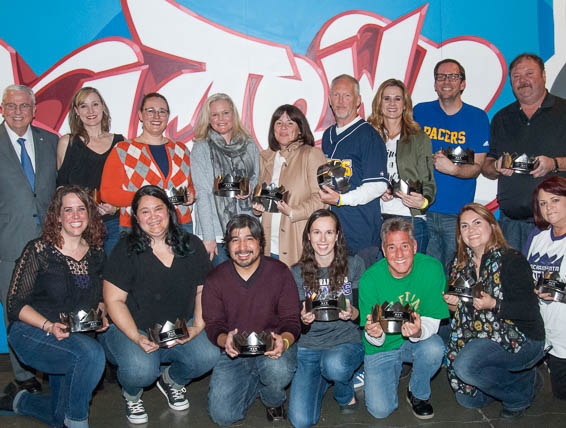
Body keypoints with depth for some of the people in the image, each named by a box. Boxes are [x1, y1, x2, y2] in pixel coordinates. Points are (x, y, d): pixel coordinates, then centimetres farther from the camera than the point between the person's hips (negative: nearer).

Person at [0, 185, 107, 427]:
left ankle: (21, 401, 38)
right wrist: (49, 326, -24)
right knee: (92, 353, -33)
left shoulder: (96, 253, 4)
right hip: (30, 334, -6)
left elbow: (100, 297, 16)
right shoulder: (39, 250, -11)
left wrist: (101, 314, -6)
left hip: (73, 339, 6)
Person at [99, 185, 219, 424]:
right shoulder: (126, 251, -8)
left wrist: (198, 326, -7)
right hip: (132, 328, -3)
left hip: (181, 327, 3)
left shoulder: (192, 246, 3)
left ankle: (171, 380, 14)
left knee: (208, 357, -22)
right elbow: (114, 300, -8)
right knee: (141, 370, -31)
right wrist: (137, 338, -18)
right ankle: (131, 395, 11)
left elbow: (203, 290, 8)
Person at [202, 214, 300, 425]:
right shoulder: (215, 279, -1)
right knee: (222, 415, -13)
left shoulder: (279, 272, -6)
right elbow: (213, 325, -1)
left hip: (272, 347, -1)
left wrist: (284, 341, -28)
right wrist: (225, 340, -25)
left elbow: (292, 320, -5)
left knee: (278, 370, -36)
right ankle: (258, 382, 20)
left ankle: (273, 400, 5)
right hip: (234, 353, 2)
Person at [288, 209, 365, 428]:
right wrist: (303, 320, -22)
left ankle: (346, 395, 1)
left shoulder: (354, 265, -2)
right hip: (309, 345, 2)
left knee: (334, 364, -38)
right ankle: (326, 378, 22)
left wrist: (352, 313, -24)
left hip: (346, 339, -1)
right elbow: (296, 322, 2)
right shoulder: (297, 273, 1)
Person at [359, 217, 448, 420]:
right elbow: (376, 340, -12)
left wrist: (419, 332, -36)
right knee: (380, 409, -14)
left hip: (417, 341, 1)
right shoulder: (369, 279, -19)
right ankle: (395, 370, 21)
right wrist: (374, 335, -38)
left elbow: (433, 321, -12)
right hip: (382, 346, 0)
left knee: (434, 348, -33)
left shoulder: (432, 268, -18)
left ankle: (418, 394, 0)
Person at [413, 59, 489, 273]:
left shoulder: (477, 117, 4)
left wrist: (453, 169, -20)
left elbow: (476, 167, 0)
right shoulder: (420, 112, 8)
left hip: (458, 214, -1)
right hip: (421, 209, 1)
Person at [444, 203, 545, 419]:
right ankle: (520, 378, 25)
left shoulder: (512, 260, -16)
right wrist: (452, 303, -10)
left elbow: (530, 311, -19)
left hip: (521, 340, -7)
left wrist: (493, 305, -32)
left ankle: (521, 393, -1)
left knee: (465, 365, -28)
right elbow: (462, 310, 13)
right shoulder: (460, 263, 2)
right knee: (467, 399, 6)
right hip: (479, 337, 7)